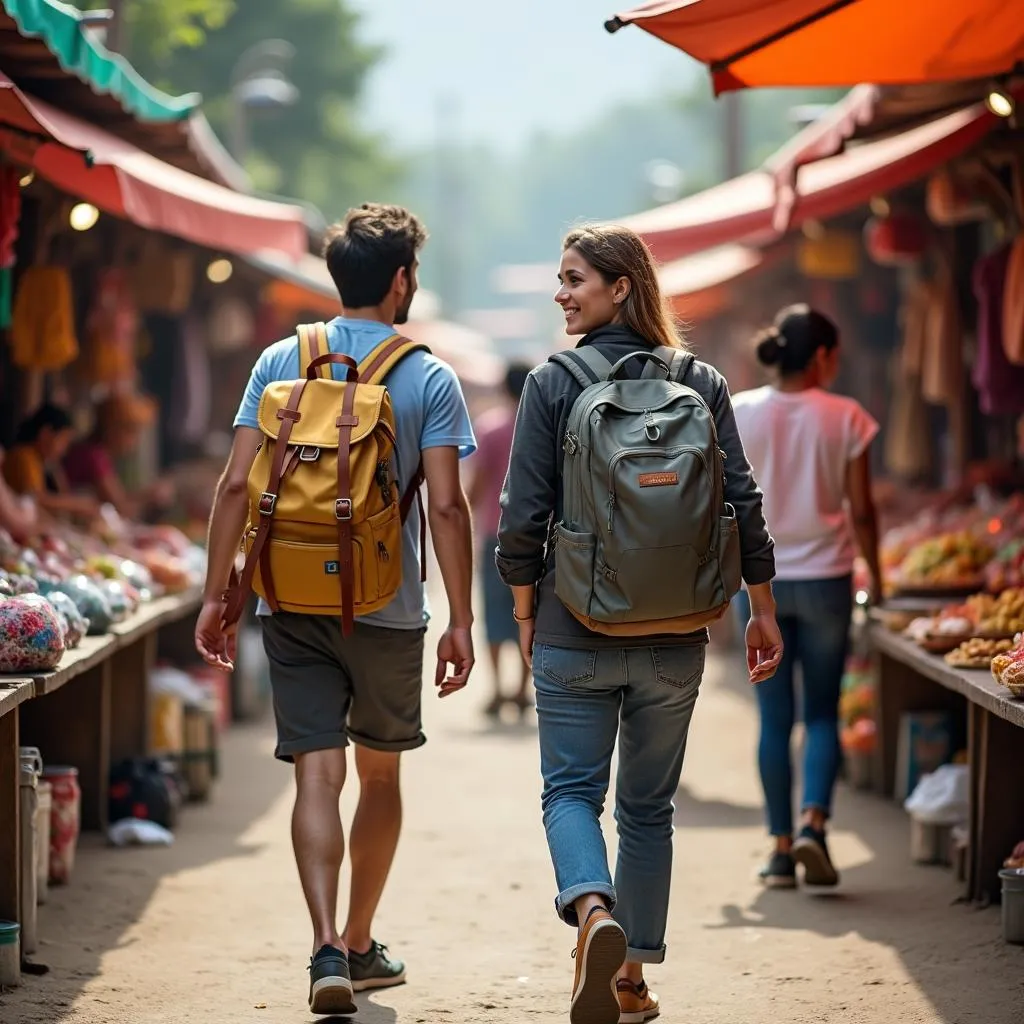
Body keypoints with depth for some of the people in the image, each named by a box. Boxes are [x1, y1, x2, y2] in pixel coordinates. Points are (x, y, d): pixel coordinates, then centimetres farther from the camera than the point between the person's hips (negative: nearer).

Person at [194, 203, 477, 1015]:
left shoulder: (280, 363, 2)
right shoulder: (429, 379, -5)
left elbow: (237, 484, -2)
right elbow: (447, 505, -10)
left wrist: (216, 596, 4)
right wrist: (461, 621, -5)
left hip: (293, 606, 1)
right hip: (388, 610, -1)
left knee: (318, 773, -1)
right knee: (380, 774, 16)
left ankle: (328, 949, -17)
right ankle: (360, 945, 27)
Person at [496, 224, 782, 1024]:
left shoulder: (552, 385, -7)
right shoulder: (702, 384, 1)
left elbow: (523, 516, -7)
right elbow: (743, 506, 0)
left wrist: (525, 612, 6)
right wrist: (763, 612, 9)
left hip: (576, 633, -3)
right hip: (675, 640, 3)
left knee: (571, 788, 6)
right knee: (649, 805, 14)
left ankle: (594, 913, -23)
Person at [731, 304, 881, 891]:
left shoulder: (740, 414, -3)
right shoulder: (846, 418, -6)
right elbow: (861, 510, -3)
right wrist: (874, 573, 10)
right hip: (825, 578, -1)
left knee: (775, 718, 8)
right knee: (823, 713, 8)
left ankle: (782, 848, 8)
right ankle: (814, 822, -13)